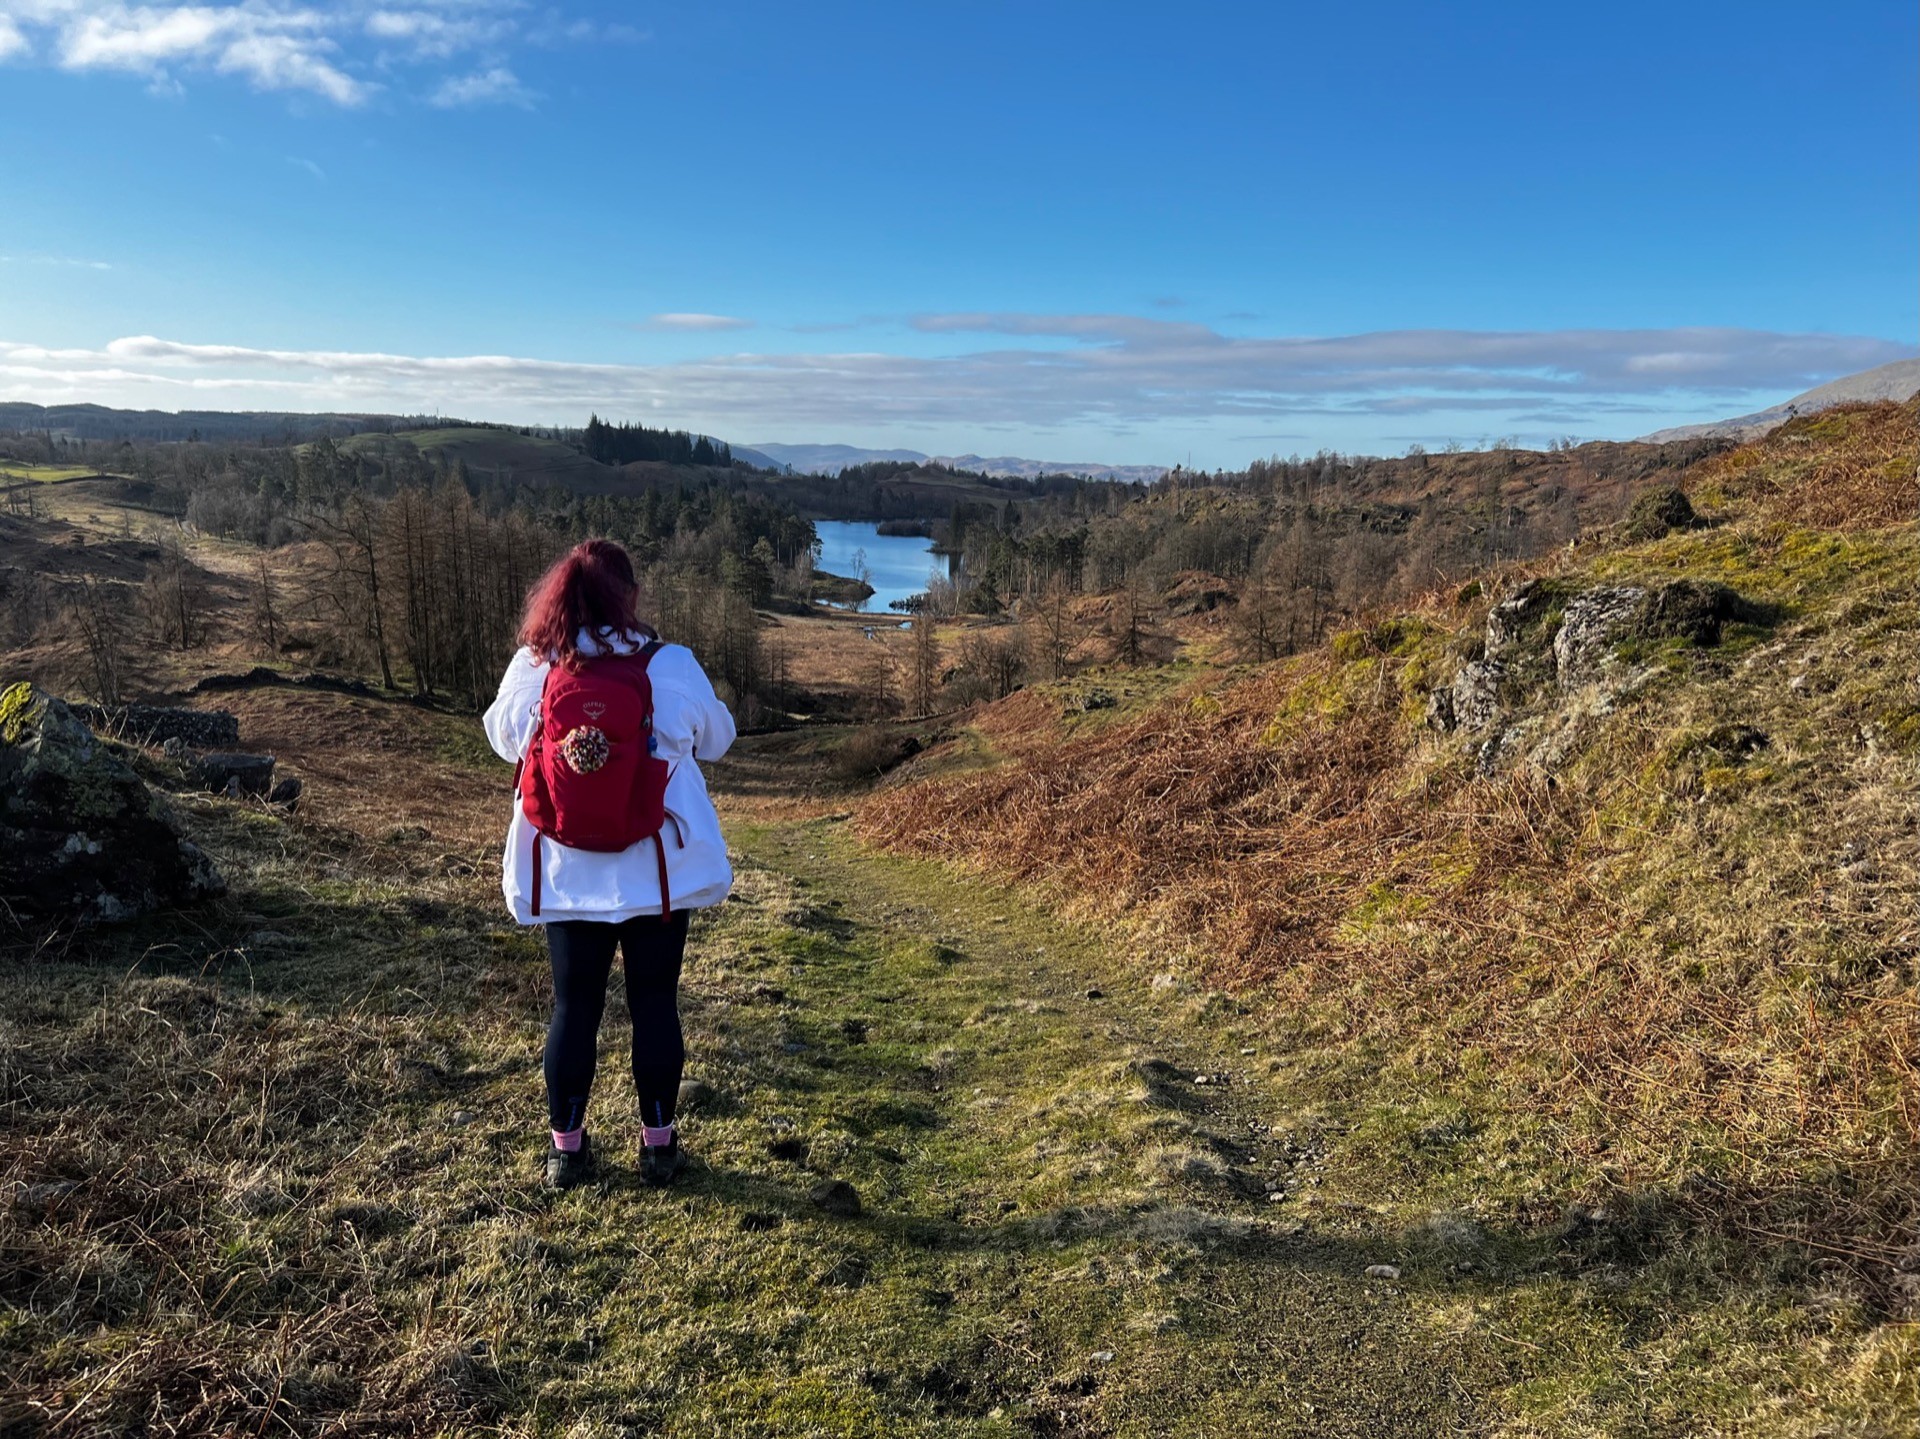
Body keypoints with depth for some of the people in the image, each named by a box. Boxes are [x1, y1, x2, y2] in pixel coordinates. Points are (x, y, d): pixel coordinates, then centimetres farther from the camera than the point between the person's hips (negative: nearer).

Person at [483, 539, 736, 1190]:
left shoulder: (529, 670, -8)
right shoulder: (672, 667, -12)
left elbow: (502, 738, 11)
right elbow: (716, 739, 4)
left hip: (566, 873, 1)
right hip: (656, 871, -1)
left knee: (574, 1005, 13)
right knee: (655, 1002, 11)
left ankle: (566, 1147, 23)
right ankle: (658, 1143, 21)